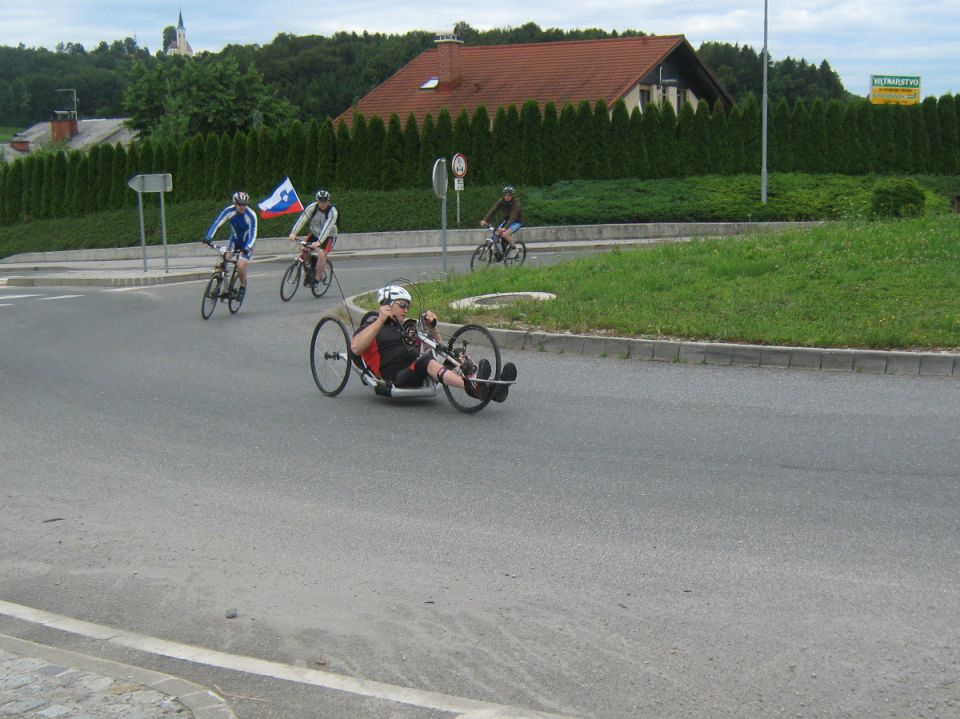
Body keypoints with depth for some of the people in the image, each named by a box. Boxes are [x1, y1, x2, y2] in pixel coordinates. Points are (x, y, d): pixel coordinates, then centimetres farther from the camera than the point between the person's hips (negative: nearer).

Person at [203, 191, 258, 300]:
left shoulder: (251, 215, -27)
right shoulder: (229, 211, -20)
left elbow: (253, 234, -30)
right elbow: (217, 223, -26)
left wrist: (247, 248, -46)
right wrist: (208, 238, -40)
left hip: (246, 244, -3)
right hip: (234, 240, 3)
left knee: (240, 266, -21)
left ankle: (243, 286, 9)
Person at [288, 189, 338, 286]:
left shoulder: (333, 211, -24)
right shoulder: (312, 207, -14)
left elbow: (327, 227, -35)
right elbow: (302, 219, -23)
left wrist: (319, 242, -46)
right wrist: (293, 233, -36)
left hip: (328, 236, -4)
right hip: (314, 234, 4)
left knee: (321, 254, -29)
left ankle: (318, 278, -13)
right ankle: (308, 272, 5)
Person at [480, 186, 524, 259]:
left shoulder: (516, 203, -25)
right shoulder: (501, 201, -9)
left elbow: (513, 217, -35)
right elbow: (493, 210, -18)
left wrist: (505, 228, -48)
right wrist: (485, 220, -33)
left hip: (517, 222, -6)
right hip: (506, 220, 6)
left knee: (505, 234, -30)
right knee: (497, 234, -12)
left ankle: (513, 249, -8)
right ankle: (499, 253, 6)